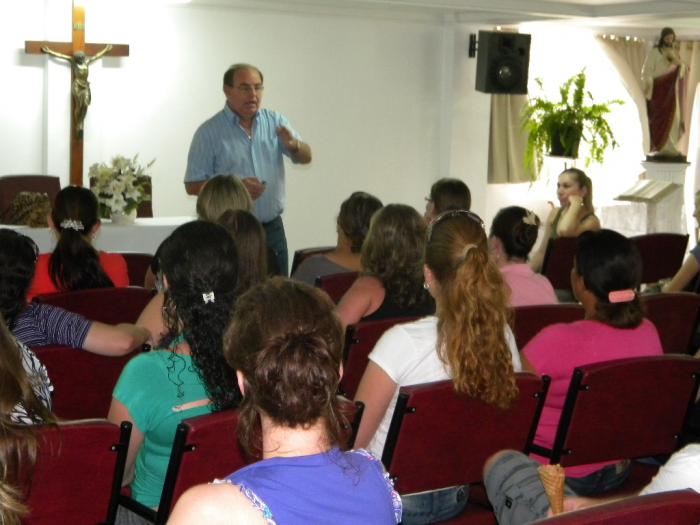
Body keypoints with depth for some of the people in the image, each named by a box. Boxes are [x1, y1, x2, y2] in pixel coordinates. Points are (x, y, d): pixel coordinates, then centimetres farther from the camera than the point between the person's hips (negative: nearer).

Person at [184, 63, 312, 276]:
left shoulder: (275, 122, 5)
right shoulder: (209, 132, -5)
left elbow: (305, 158, 0)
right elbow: (193, 185, -6)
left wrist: (293, 145, -23)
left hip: (272, 229, 3)